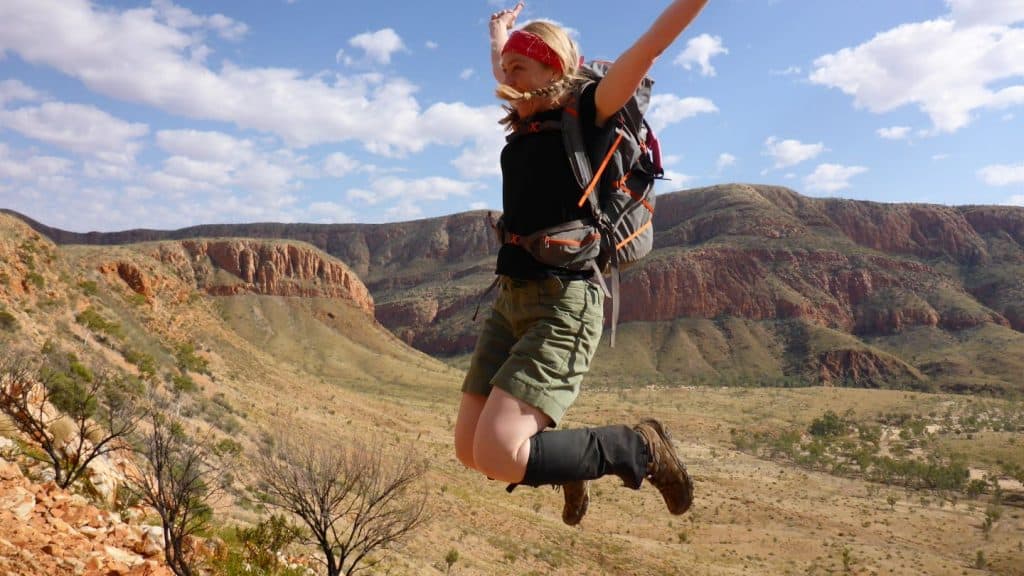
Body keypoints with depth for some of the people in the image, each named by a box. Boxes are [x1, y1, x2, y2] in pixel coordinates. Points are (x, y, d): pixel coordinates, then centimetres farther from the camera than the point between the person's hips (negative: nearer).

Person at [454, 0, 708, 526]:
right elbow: (500, 68, 37)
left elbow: (651, 44, -15)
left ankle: (639, 450, 3)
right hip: (509, 299, 8)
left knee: (499, 457, -18)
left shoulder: (586, 113, -3)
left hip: (563, 305, -8)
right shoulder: (527, 118, 15)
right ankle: (567, 462, 35)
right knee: (471, 450, 7)